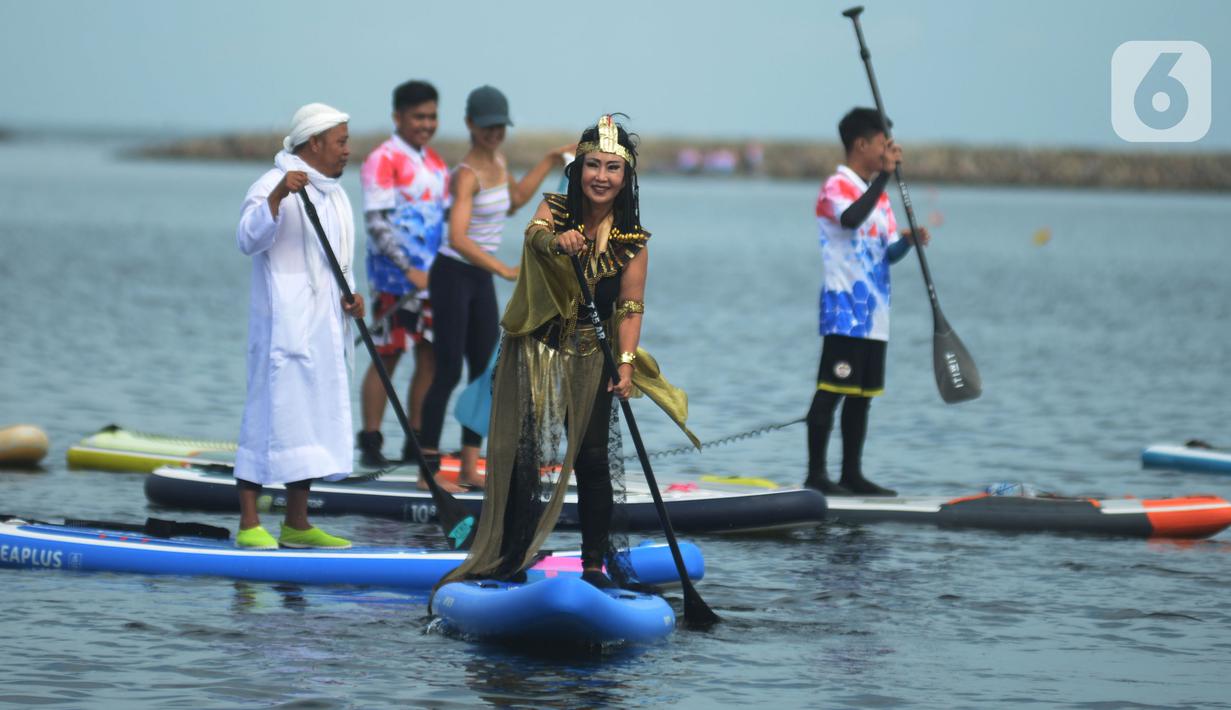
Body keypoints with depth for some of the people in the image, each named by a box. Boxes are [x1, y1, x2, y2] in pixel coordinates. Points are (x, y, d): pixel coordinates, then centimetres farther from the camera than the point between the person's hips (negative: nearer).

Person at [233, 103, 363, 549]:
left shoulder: (334, 194, 19)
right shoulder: (273, 185, -9)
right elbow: (249, 239, -23)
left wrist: (351, 298, 5)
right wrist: (277, 197, -35)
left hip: (324, 328, 9)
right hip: (283, 323, -9)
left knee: (316, 417, 9)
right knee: (272, 410, -10)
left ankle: (297, 525, 15)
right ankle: (249, 525, -8)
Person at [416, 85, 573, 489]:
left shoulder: (497, 161, 7)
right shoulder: (468, 174, -20)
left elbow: (515, 200, 28)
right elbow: (458, 238, -31)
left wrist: (551, 161, 26)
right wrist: (506, 270, -38)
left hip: (481, 279, 9)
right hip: (453, 276, -9)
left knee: (486, 374, 7)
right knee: (448, 374, -8)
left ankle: (469, 468, 12)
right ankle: (429, 469, -2)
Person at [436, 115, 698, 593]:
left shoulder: (632, 239, -3)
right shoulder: (555, 209, -4)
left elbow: (631, 307, -8)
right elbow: (534, 234, -27)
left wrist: (626, 362, -23)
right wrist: (557, 239, -50)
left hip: (589, 358, 0)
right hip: (535, 351, 0)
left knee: (593, 456, -2)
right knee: (521, 454, -4)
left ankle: (595, 562, 7)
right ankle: (511, 559, 1)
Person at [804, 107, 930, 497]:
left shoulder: (879, 193, 19)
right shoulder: (836, 186, -7)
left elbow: (889, 253, 16)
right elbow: (851, 219, -30)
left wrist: (906, 240, -6)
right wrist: (885, 175, -26)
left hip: (873, 314, 9)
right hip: (845, 308, -9)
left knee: (862, 393, 10)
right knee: (831, 391, -8)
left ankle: (852, 474, 14)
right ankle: (816, 474, -6)